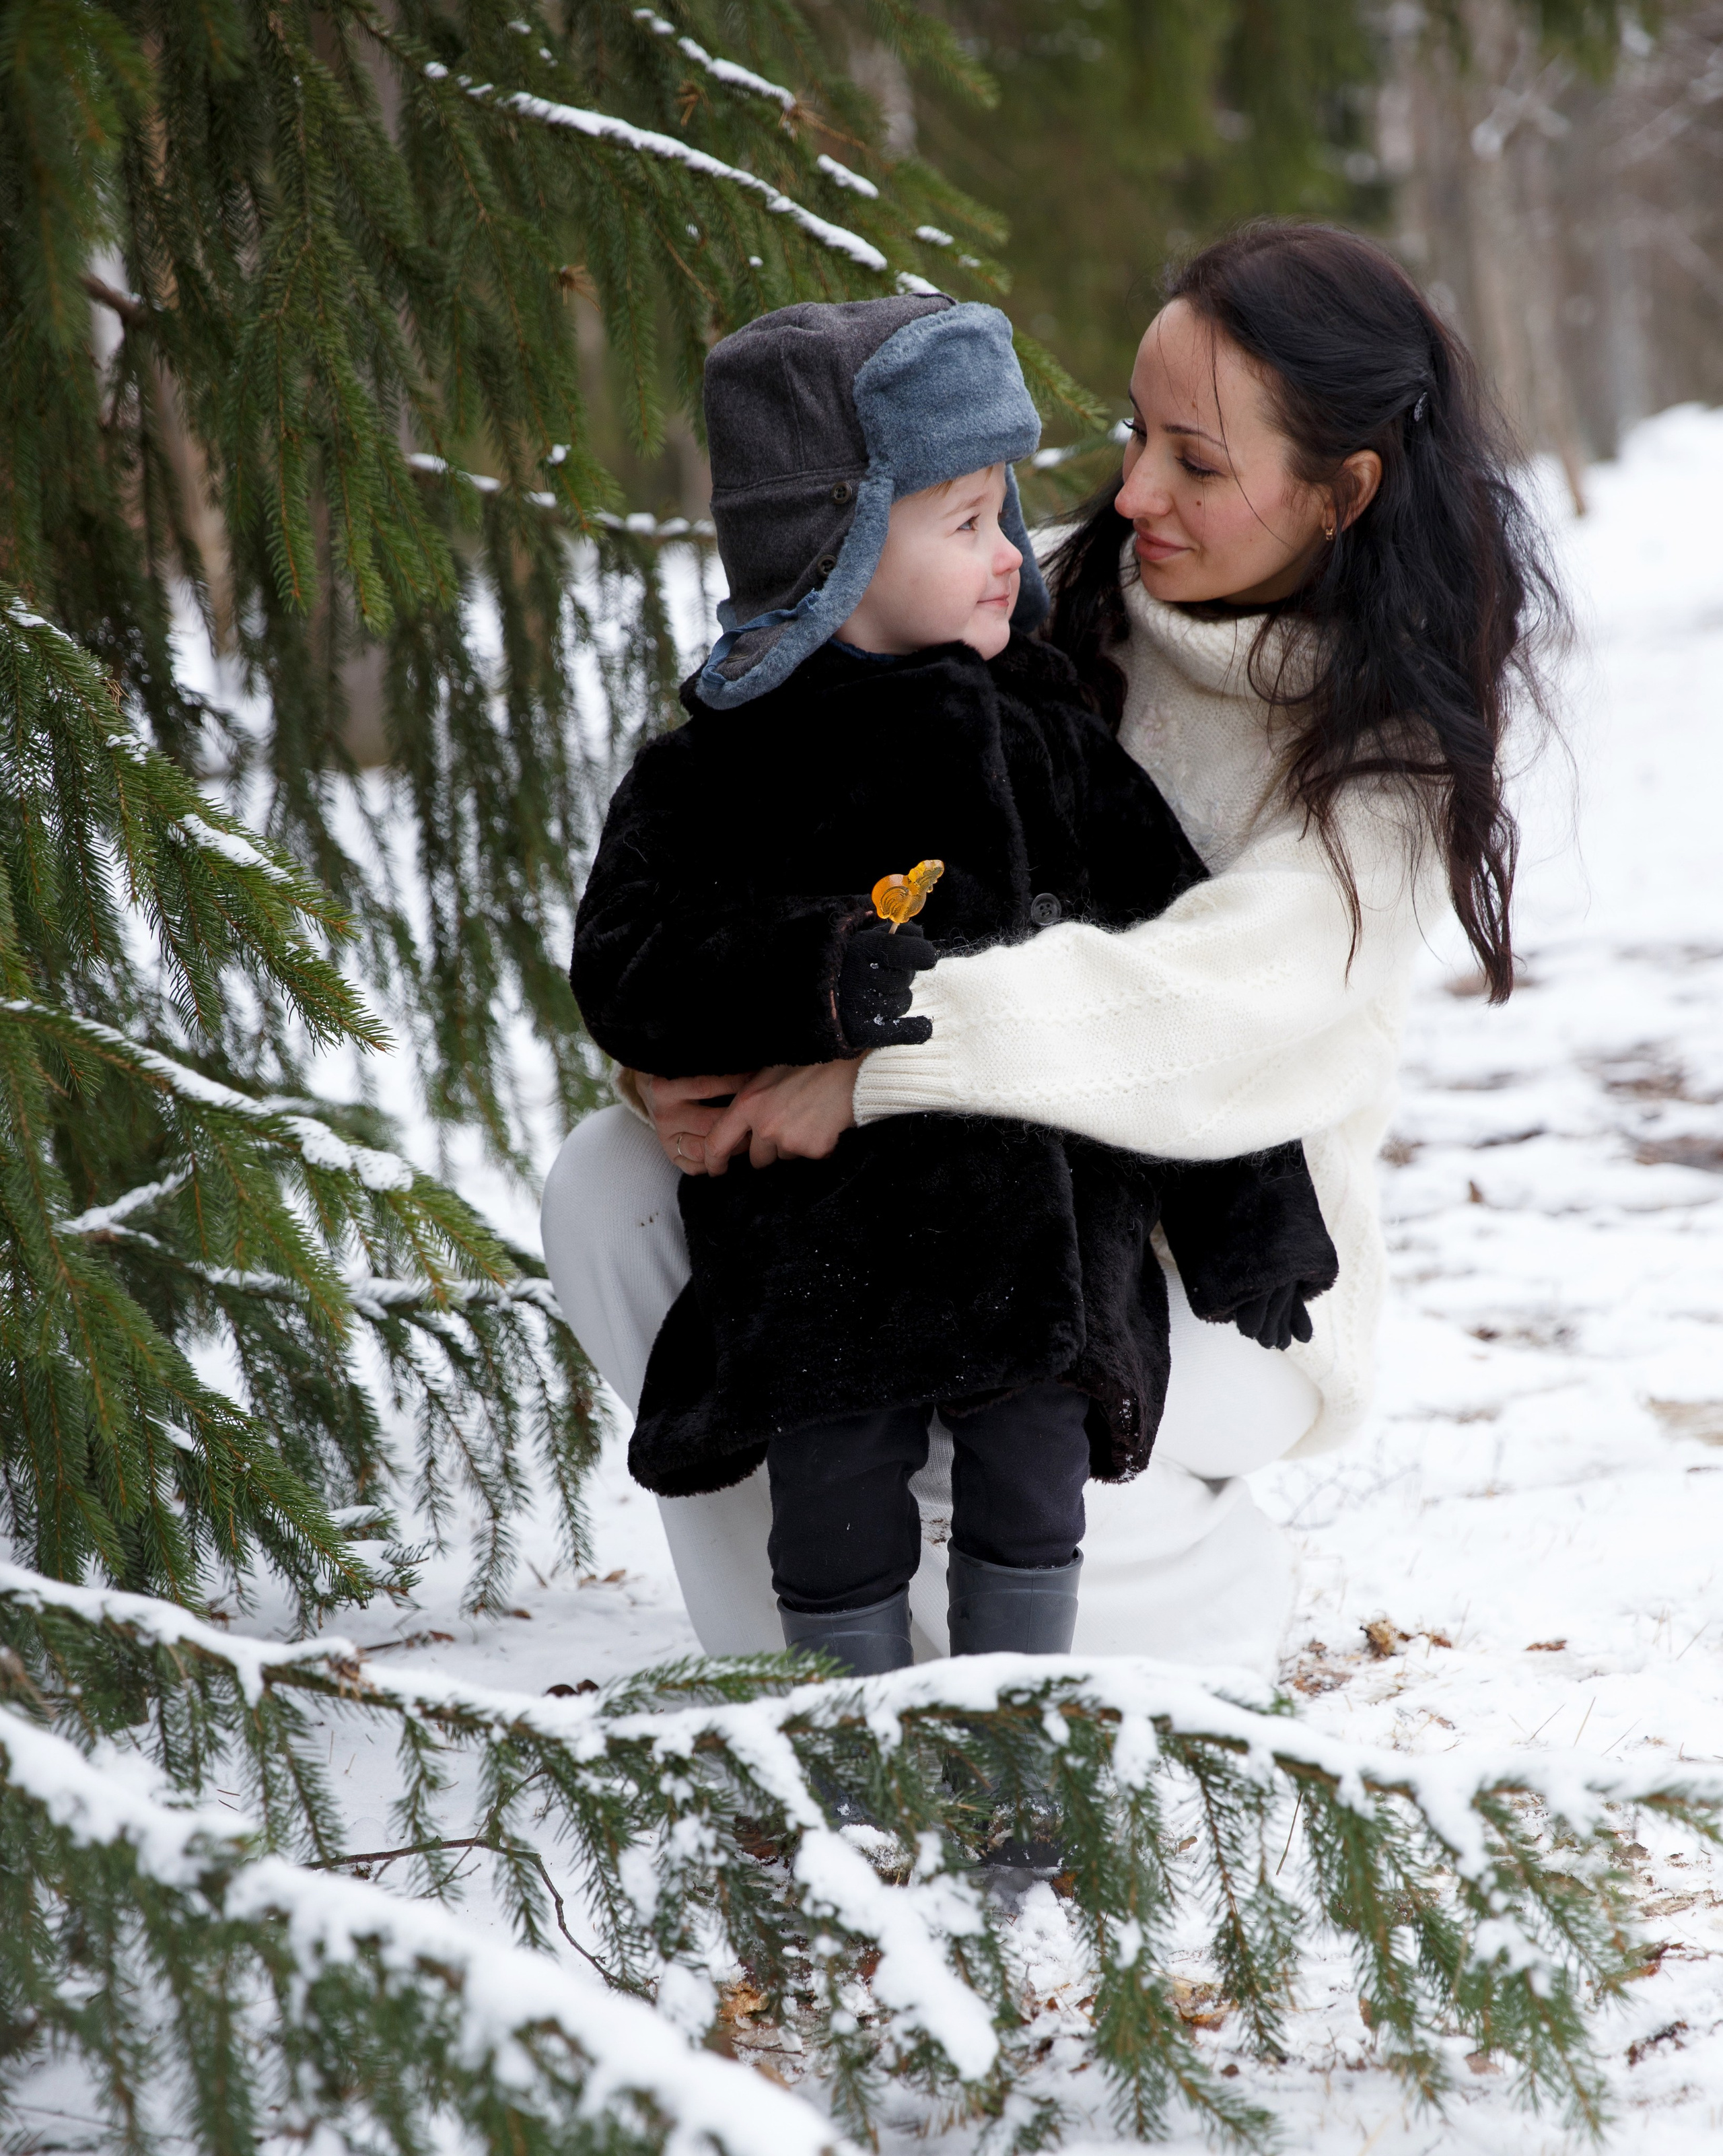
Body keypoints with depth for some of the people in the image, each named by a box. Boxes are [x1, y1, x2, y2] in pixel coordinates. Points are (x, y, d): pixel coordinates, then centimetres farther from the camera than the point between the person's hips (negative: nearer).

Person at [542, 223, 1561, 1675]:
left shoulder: (1397, 740, -15)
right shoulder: (1078, 616, 0)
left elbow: (1219, 1004, -31)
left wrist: (884, 1055, -38)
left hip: (1218, 1278, -5)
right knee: (611, 1191, -15)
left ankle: (1206, 1595, 0)